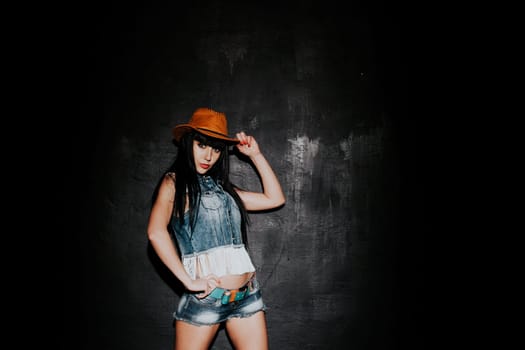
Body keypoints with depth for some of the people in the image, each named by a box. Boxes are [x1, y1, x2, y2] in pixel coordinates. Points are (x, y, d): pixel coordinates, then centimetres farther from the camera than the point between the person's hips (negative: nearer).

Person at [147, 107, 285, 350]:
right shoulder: (174, 181, 1)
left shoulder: (220, 186, 17)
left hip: (247, 295, 5)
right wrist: (188, 281, -18)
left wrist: (255, 154, 15)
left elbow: (275, 198, 16)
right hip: (205, 296, -5)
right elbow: (156, 232, -15)